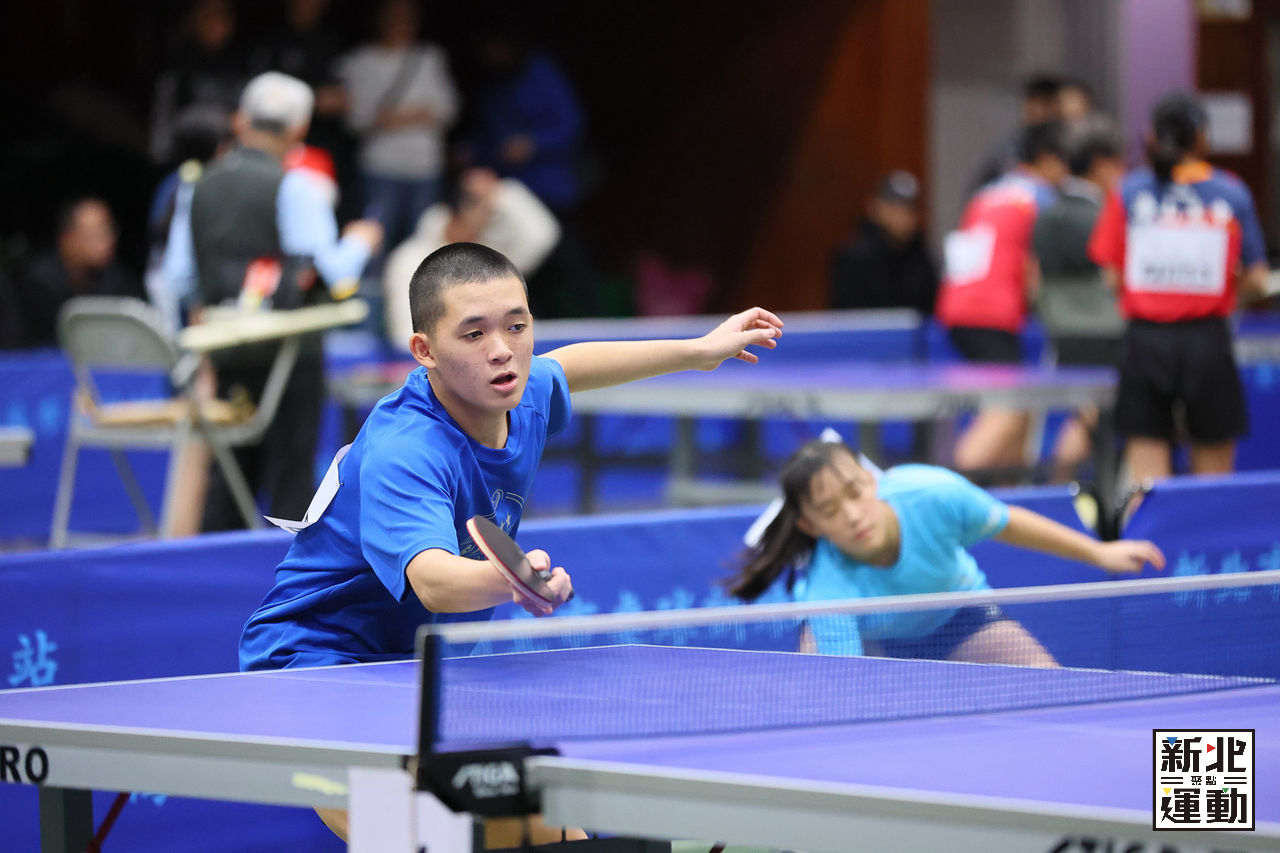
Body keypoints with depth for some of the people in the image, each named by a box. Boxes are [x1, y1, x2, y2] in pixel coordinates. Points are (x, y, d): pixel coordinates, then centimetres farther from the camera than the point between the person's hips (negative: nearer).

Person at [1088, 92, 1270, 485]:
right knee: (1213, 471, 6)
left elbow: (1111, 274, -1)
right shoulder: (1232, 194, 1)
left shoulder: (1130, 191, 1)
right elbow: (1256, 281, 1)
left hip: (1145, 338, 1)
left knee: (1146, 473, 1)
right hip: (1207, 341, -1)